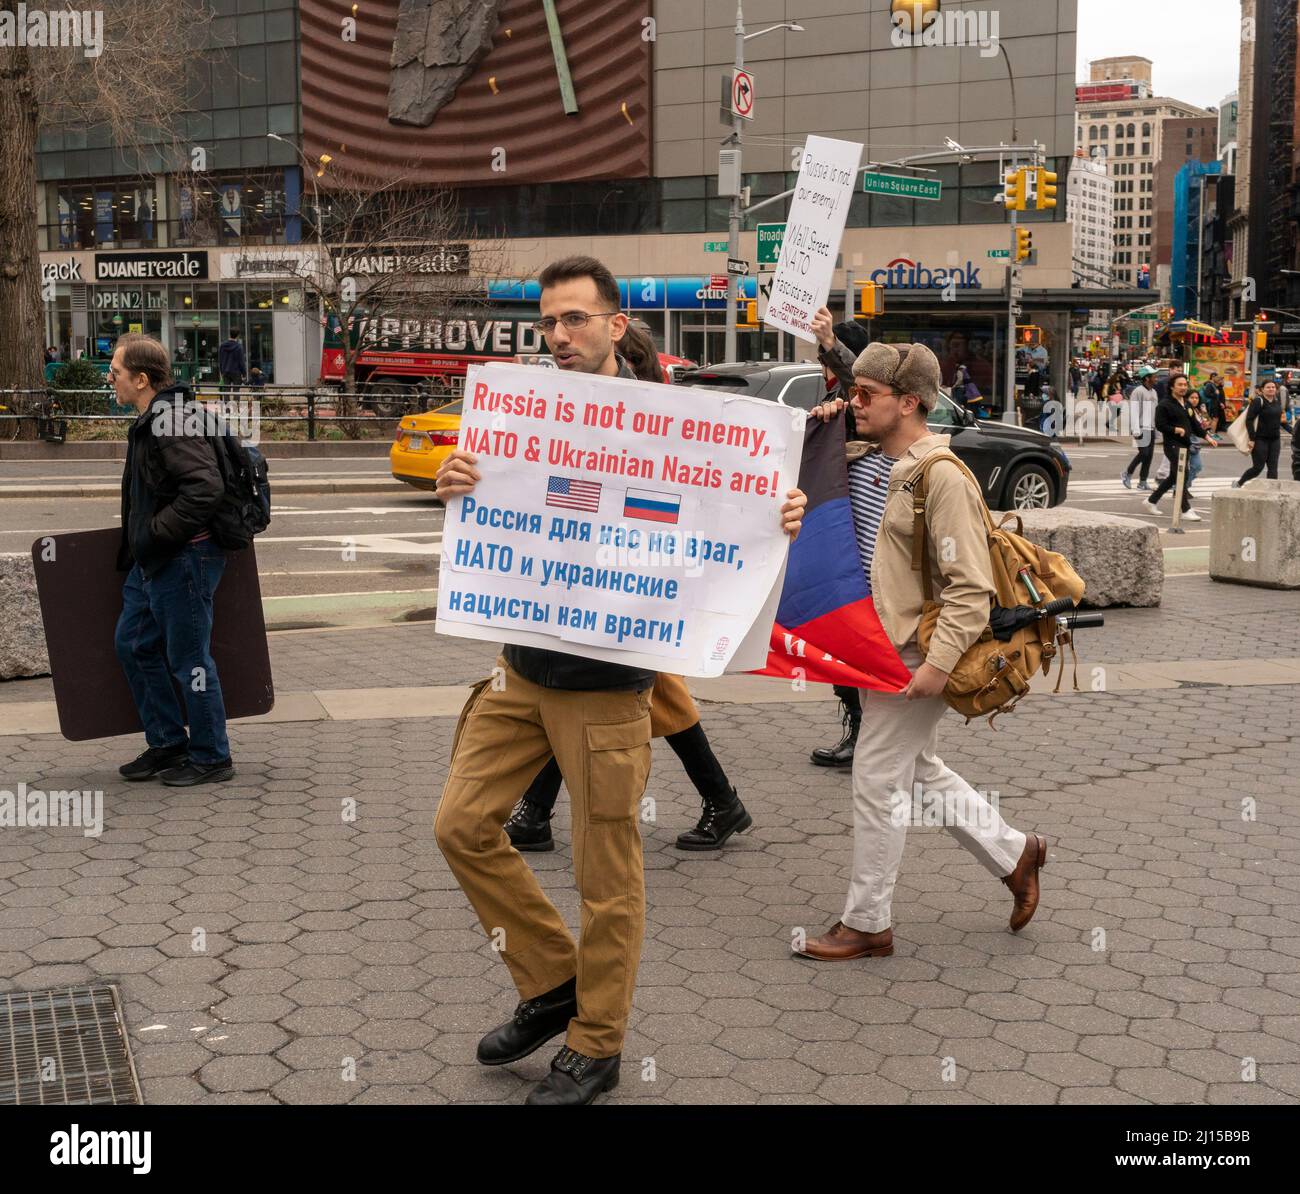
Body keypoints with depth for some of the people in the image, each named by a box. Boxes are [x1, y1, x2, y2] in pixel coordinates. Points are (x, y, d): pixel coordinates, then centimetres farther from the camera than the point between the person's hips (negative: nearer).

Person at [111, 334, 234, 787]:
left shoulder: (172, 423, -20)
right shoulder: (150, 422, 12)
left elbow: (206, 488, -31)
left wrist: (156, 534, -22)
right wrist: (139, 543, 16)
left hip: (184, 560, -11)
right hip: (153, 562, 11)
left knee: (188, 660, 0)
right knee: (133, 645, 17)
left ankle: (210, 758, 14)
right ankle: (167, 744, 28)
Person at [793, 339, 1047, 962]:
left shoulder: (943, 477, -19)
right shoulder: (861, 461, 6)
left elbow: (971, 588, -21)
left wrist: (939, 663, -27)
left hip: (912, 656, -9)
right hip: (878, 647, 9)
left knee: (876, 783, 0)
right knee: (919, 770, 20)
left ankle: (866, 924, 14)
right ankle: (1014, 851, 37)